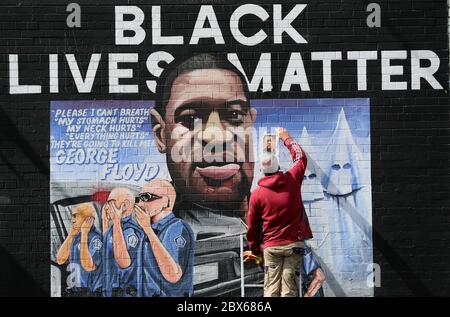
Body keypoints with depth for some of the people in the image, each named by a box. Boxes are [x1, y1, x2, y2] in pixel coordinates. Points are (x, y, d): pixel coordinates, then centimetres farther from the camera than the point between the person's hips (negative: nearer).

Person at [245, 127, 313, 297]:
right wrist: (286, 138, 29)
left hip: (271, 247, 0)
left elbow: (252, 226, 4)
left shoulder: (257, 194, -2)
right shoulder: (292, 181, -2)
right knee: (289, 290, 0)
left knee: (271, 290, 3)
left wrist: (254, 249, 18)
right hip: (294, 244, 0)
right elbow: (300, 156, 17)